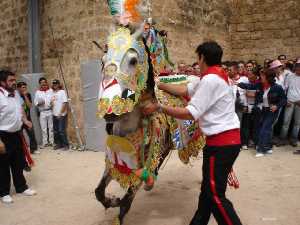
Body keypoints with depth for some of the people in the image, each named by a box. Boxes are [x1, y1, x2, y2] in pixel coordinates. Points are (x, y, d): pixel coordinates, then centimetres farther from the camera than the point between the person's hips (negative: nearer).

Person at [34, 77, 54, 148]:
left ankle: (52, 142, 12)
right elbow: (35, 102, 5)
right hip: (42, 112, 1)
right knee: (44, 128, 4)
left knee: (51, 127, 4)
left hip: (50, 111, -1)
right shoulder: (38, 92, 7)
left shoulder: (51, 90, 5)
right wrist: (39, 103, -15)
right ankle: (45, 142, 13)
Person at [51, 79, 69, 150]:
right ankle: (58, 144, 20)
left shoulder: (62, 92, -6)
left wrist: (60, 113, -14)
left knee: (61, 130, -7)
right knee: (55, 131, 9)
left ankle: (66, 145, 3)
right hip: (54, 115, 6)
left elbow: (65, 103, -11)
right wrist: (51, 103, -7)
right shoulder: (53, 93, 12)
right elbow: (52, 103, 18)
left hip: (61, 115, -6)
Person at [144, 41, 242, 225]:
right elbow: (184, 90, 14)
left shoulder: (210, 79, -18)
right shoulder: (216, 77, 14)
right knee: (208, 188, 18)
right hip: (226, 139, 10)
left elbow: (191, 114, -21)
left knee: (215, 195, -2)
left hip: (222, 141, -10)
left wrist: (159, 107, -15)